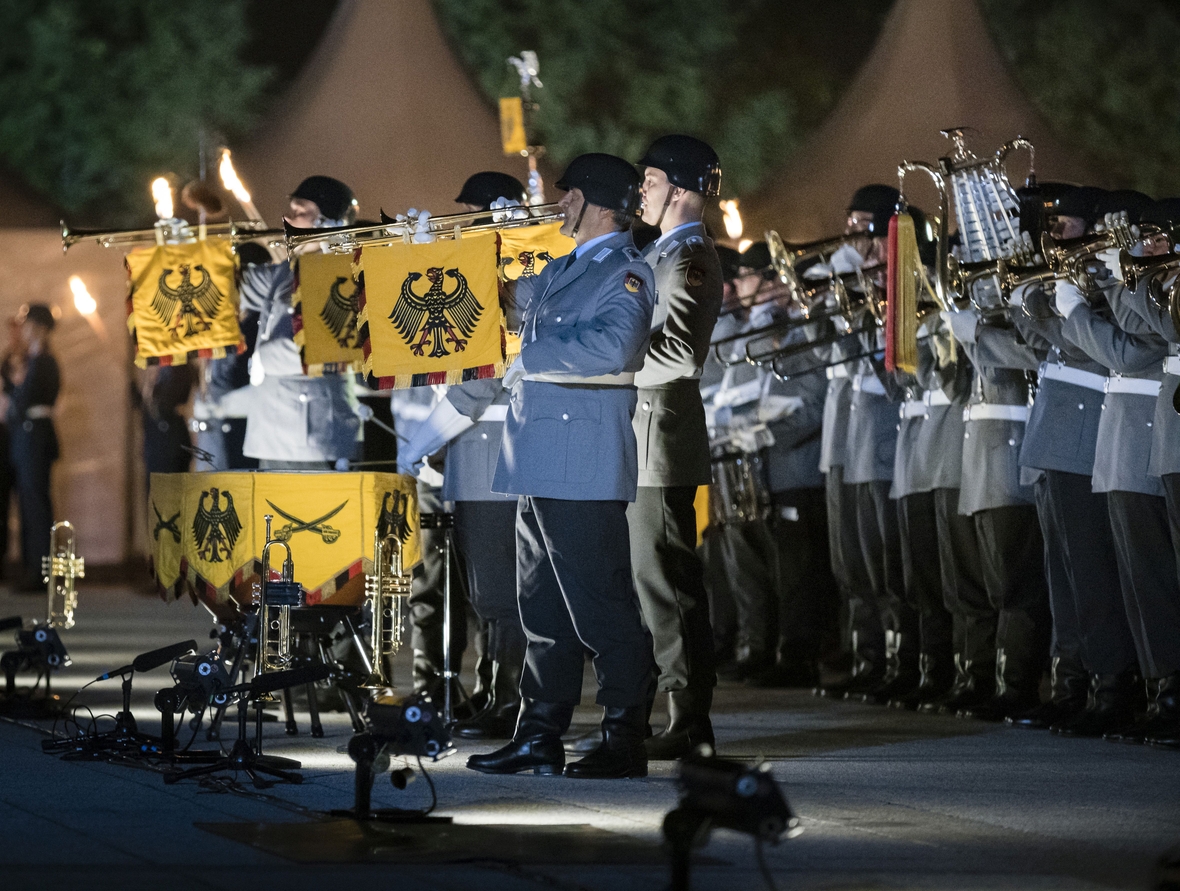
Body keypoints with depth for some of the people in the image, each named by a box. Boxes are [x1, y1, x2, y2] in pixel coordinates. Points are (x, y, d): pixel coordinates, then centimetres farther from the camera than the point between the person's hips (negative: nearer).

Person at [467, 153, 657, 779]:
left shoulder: (626, 274, -9)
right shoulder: (563, 271, 18)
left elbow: (612, 347, -26)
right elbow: (514, 299, 37)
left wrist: (530, 358, -16)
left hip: (585, 466, -9)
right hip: (539, 464, 9)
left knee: (601, 609, -7)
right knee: (542, 610, 11)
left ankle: (624, 743, -4)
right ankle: (540, 736, 16)